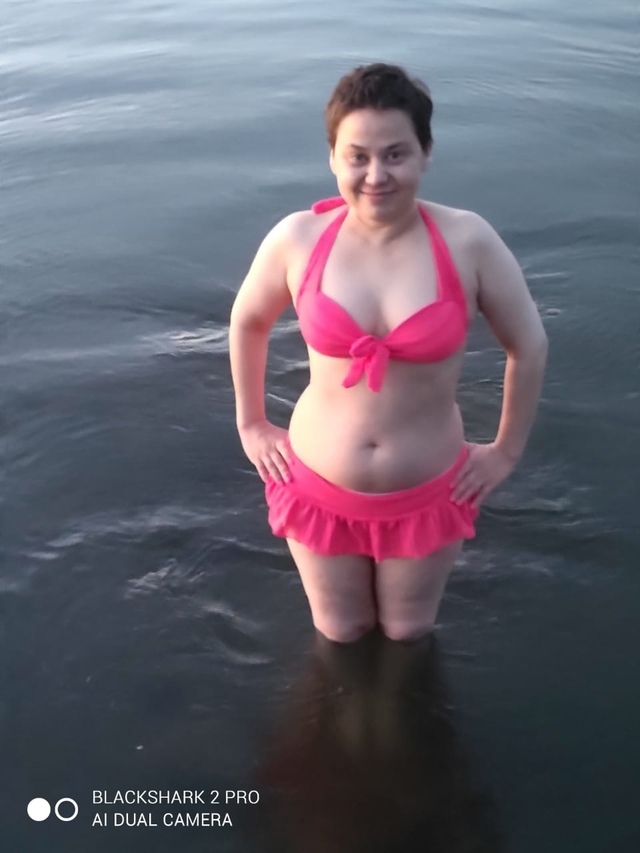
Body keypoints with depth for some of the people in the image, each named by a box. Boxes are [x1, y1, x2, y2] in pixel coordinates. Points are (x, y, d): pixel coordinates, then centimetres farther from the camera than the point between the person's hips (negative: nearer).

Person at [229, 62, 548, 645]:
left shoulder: (468, 241, -19)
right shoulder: (297, 239, -16)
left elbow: (529, 345, -5)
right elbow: (247, 323, 4)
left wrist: (507, 451, 1)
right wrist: (251, 426, 8)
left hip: (427, 492, 0)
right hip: (319, 486, 1)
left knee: (408, 632, 22)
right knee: (341, 633, 22)